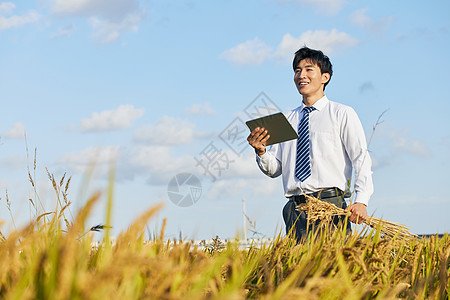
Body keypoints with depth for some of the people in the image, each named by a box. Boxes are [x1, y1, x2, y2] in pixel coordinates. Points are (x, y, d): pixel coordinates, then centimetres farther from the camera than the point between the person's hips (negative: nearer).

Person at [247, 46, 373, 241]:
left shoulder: (342, 114, 6)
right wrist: (261, 152, -5)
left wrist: (361, 201, -15)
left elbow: (361, 159, -2)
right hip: (295, 208, 4)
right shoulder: (286, 120, 19)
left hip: (330, 204, -4)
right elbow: (274, 169, 17)